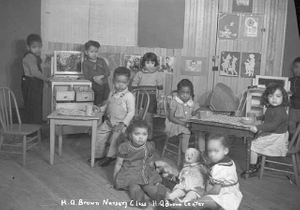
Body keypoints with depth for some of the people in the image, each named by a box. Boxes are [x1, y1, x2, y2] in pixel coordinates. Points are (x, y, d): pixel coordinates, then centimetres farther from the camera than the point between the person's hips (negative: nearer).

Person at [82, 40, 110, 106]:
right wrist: (94, 78, -24)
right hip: (95, 86, -3)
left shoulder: (102, 61, 12)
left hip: (105, 84, 3)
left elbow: (108, 72, 4)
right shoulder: (85, 63, 3)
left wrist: (101, 76, -16)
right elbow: (86, 75, -6)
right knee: (98, 104, -5)